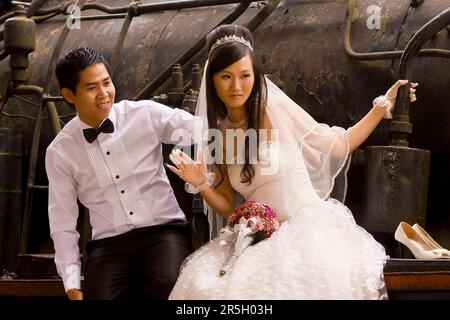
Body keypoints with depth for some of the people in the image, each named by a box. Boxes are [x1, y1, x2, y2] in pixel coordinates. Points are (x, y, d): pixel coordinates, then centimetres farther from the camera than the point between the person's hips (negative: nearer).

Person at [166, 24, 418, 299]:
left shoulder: (278, 111, -1)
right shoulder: (216, 136, 10)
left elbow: (339, 146, 9)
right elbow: (229, 208, 13)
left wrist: (384, 105, 5)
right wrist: (201, 185, -5)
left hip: (312, 225, -3)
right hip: (261, 239, 3)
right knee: (205, 285, -24)